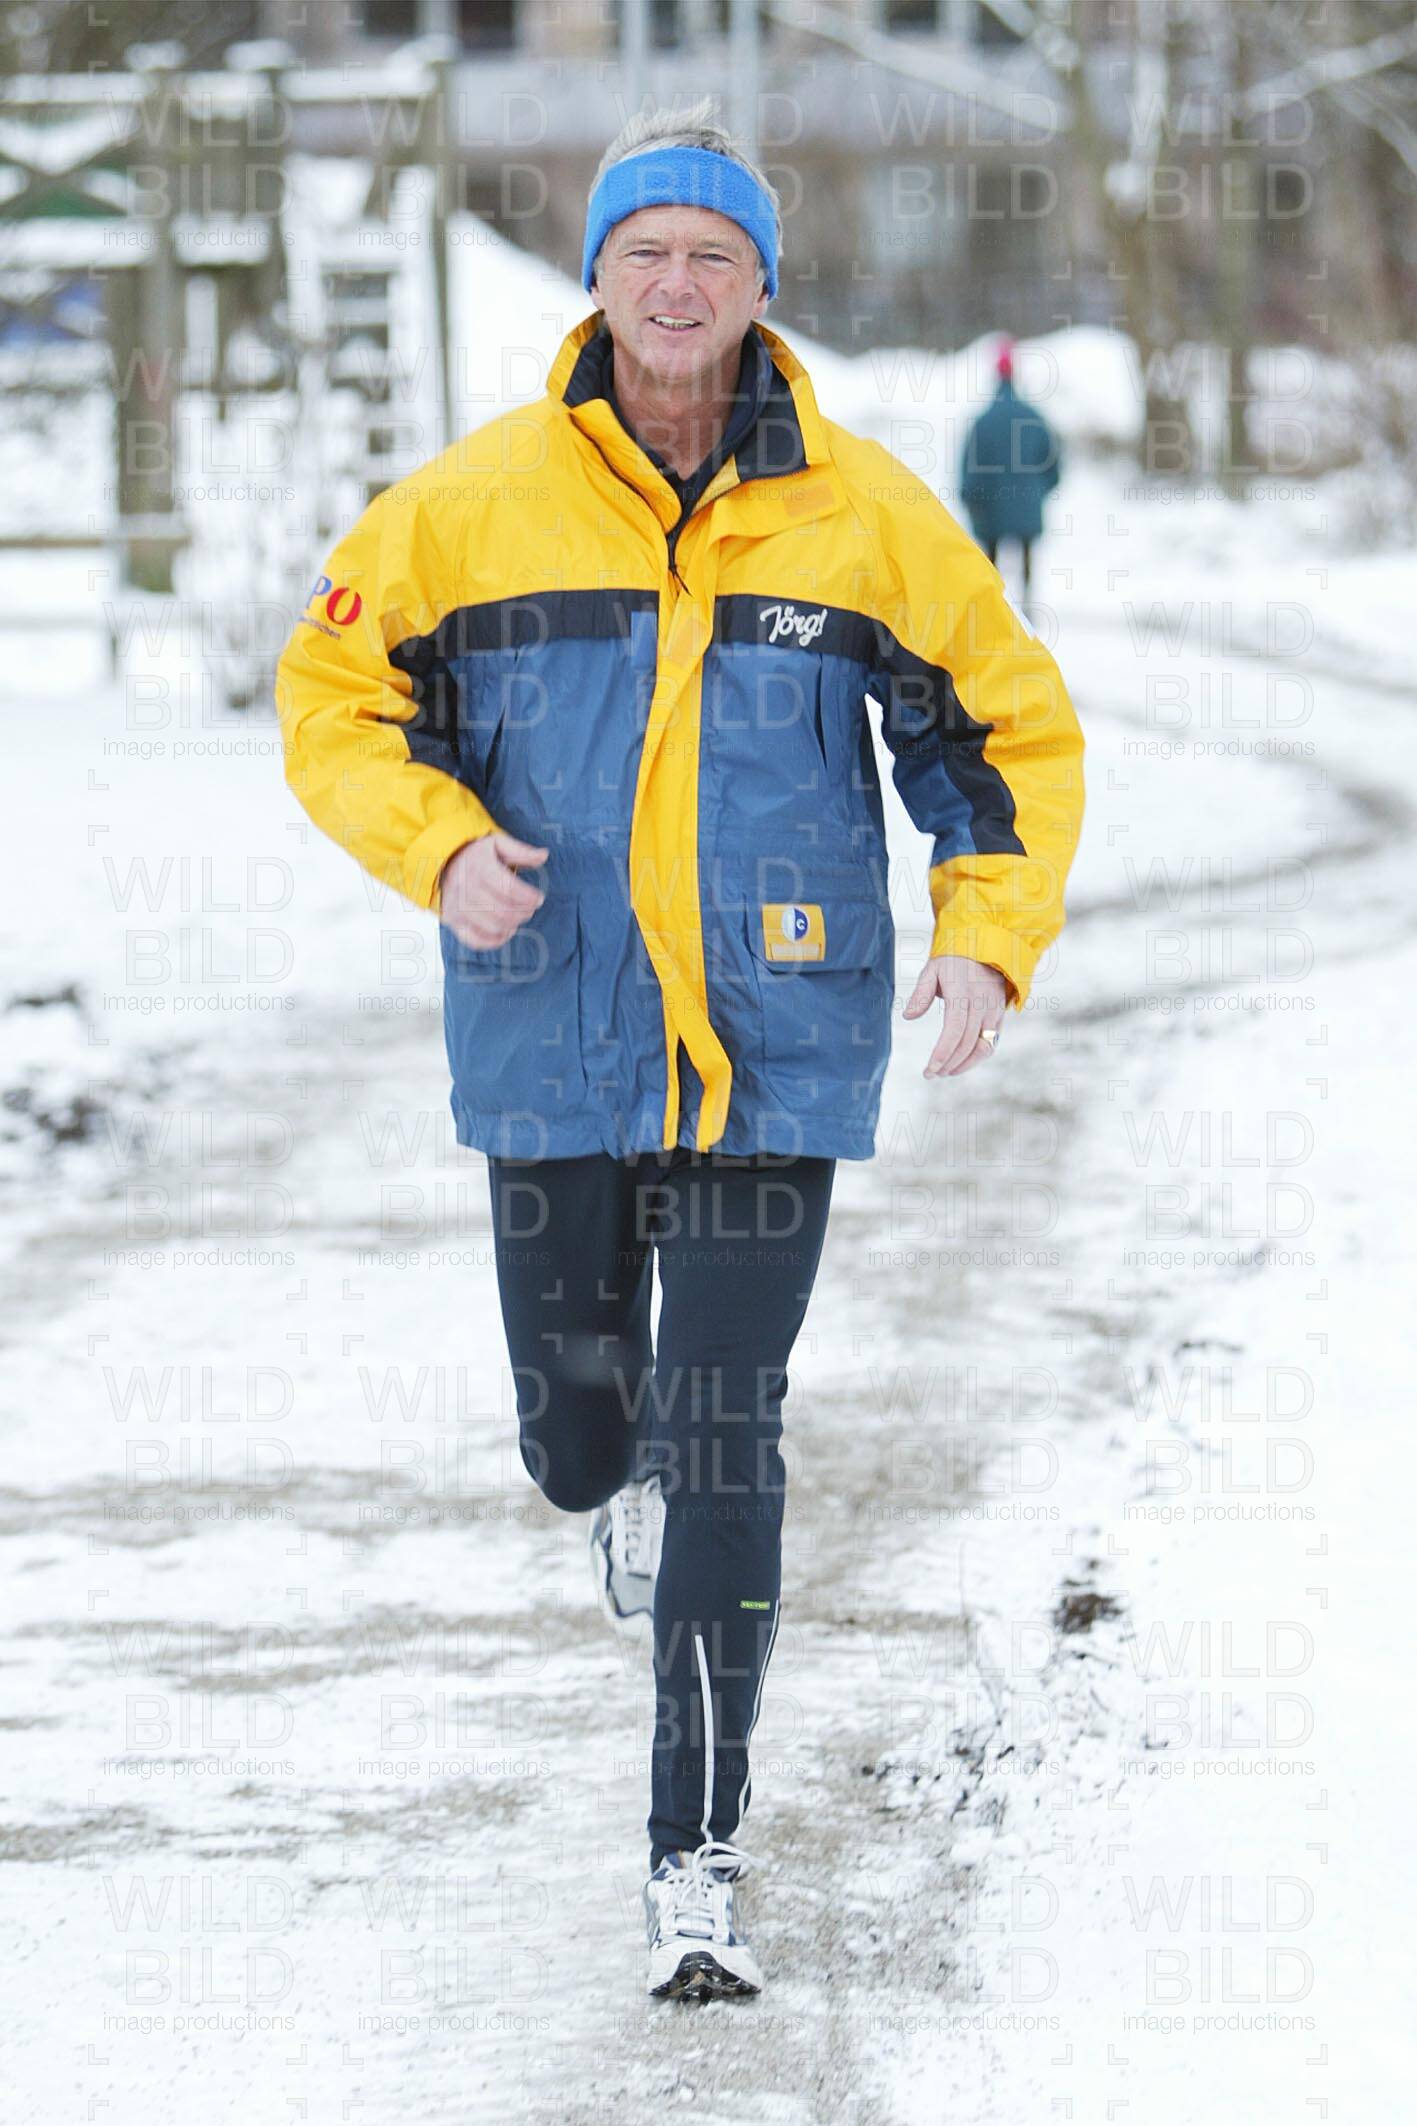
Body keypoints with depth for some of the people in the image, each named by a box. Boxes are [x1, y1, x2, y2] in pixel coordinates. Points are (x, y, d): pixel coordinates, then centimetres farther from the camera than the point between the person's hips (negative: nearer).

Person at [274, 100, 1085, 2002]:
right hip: (556, 1062, 1)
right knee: (579, 1446, 12)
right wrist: (440, 846, -12)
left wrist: (991, 941, -7)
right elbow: (331, 695, 6)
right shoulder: (476, 505, -3)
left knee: (722, 1451, -9)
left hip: (776, 1062, -1)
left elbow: (1014, 731, 7)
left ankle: (699, 1862, -2)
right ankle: (637, 1483, 52)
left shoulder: (865, 517, -1)